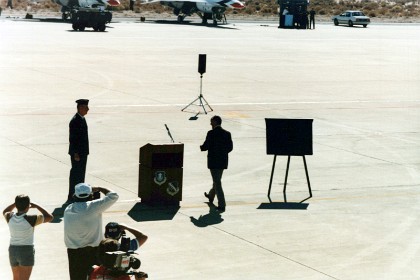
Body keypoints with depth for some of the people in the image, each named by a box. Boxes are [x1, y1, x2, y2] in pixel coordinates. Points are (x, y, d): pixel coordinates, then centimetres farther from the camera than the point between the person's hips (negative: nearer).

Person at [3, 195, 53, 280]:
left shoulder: (10, 217, -4)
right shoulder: (31, 219, -18)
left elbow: (5, 212, 22)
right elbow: (50, 217, -5)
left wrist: (18, 202, 15)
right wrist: (37, 206, 1)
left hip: (13, 251, 6)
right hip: (26, 252, -6)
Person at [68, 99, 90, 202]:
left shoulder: (82, 119, 10)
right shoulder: (75, 121, -20)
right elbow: (72, 138, -21)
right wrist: (75, 154, -21)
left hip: (83, 152, 10)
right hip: (77, 153, -10)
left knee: (81, 174, 17)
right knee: (75, 175, -3)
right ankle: (72, 197, 4)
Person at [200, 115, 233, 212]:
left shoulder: (211, 133, -15)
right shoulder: (227, 134, 2)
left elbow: (205, 146, -13)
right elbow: (230, 147, 4)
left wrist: (201, 147, 9)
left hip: (213, 161, -6)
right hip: (223, 161, 6)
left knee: (217, 182, -3)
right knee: (217, 180, 26)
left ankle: (222, 205, -8)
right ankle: (211, 196, 49)